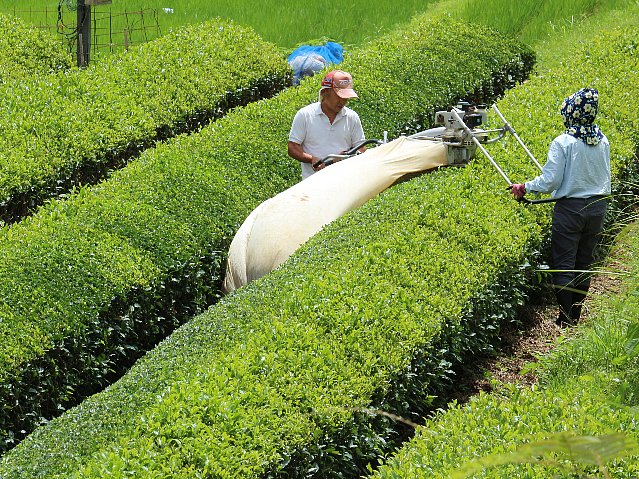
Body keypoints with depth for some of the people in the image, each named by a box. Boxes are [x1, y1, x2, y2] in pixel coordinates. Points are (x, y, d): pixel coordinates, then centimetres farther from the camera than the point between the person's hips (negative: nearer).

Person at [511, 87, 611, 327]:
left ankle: (566, 318, 4)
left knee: (563, 264, 3)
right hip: (598, 206, 5)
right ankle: (576, 314, 20)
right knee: (584, 263, 15)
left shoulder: (563, 143, -16)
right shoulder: (602, 141, 2)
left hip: (570, 208, -5)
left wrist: (524, 187, -1)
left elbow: (550, 181, -15)